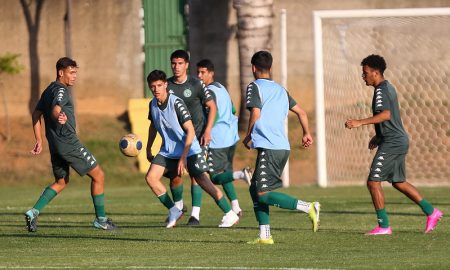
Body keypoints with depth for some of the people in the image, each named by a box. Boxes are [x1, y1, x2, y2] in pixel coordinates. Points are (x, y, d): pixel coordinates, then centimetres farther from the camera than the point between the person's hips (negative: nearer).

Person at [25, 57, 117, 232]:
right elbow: (55, 110, -31)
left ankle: (34, 212, 4)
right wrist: (60, 118, -53)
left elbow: (36, 115, 19)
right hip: (69, 143, -9)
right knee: (98, 175, 2)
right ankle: (101, 219, 5)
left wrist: (39, 141, 20)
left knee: (61, 182, 21)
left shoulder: (48, 91, 15)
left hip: (55, 145, 9)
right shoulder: (61, 90, -13)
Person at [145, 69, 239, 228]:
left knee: (203, 181, -14)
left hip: (189, 149, -6)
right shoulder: (152, 104, -1)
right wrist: (148, 149, 23)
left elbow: (190, 131, -22)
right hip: (168, 150, 6)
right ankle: (174, 211, 4)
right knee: (151, 177, -10)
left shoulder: (176, 103, -21)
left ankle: (230, 215, -5)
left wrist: (183, 157, -25)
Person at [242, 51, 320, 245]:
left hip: (269, 148, -8)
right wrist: (306, 134, 36)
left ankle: (308, 208, -21)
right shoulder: (280, 89, 19)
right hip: (283, 147, 8)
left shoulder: (255, 87, -3)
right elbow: (300, 112, 22)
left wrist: (248, 137, -1)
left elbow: (256, 114, -15)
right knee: (255, 189, 14)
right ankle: (264, 236, 8)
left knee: (263, 194, -9)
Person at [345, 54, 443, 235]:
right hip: (399, 140, 10)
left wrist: (360, 123, -33)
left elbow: (386, 115, -30)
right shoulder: (388, 88, 17)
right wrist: (378, 136, 26)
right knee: (398, 182, 19)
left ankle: (383, 225, -8)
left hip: (392, 143, -10)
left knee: (373, 182, -9)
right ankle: (431, 212, 20)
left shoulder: (381, 91, -14)